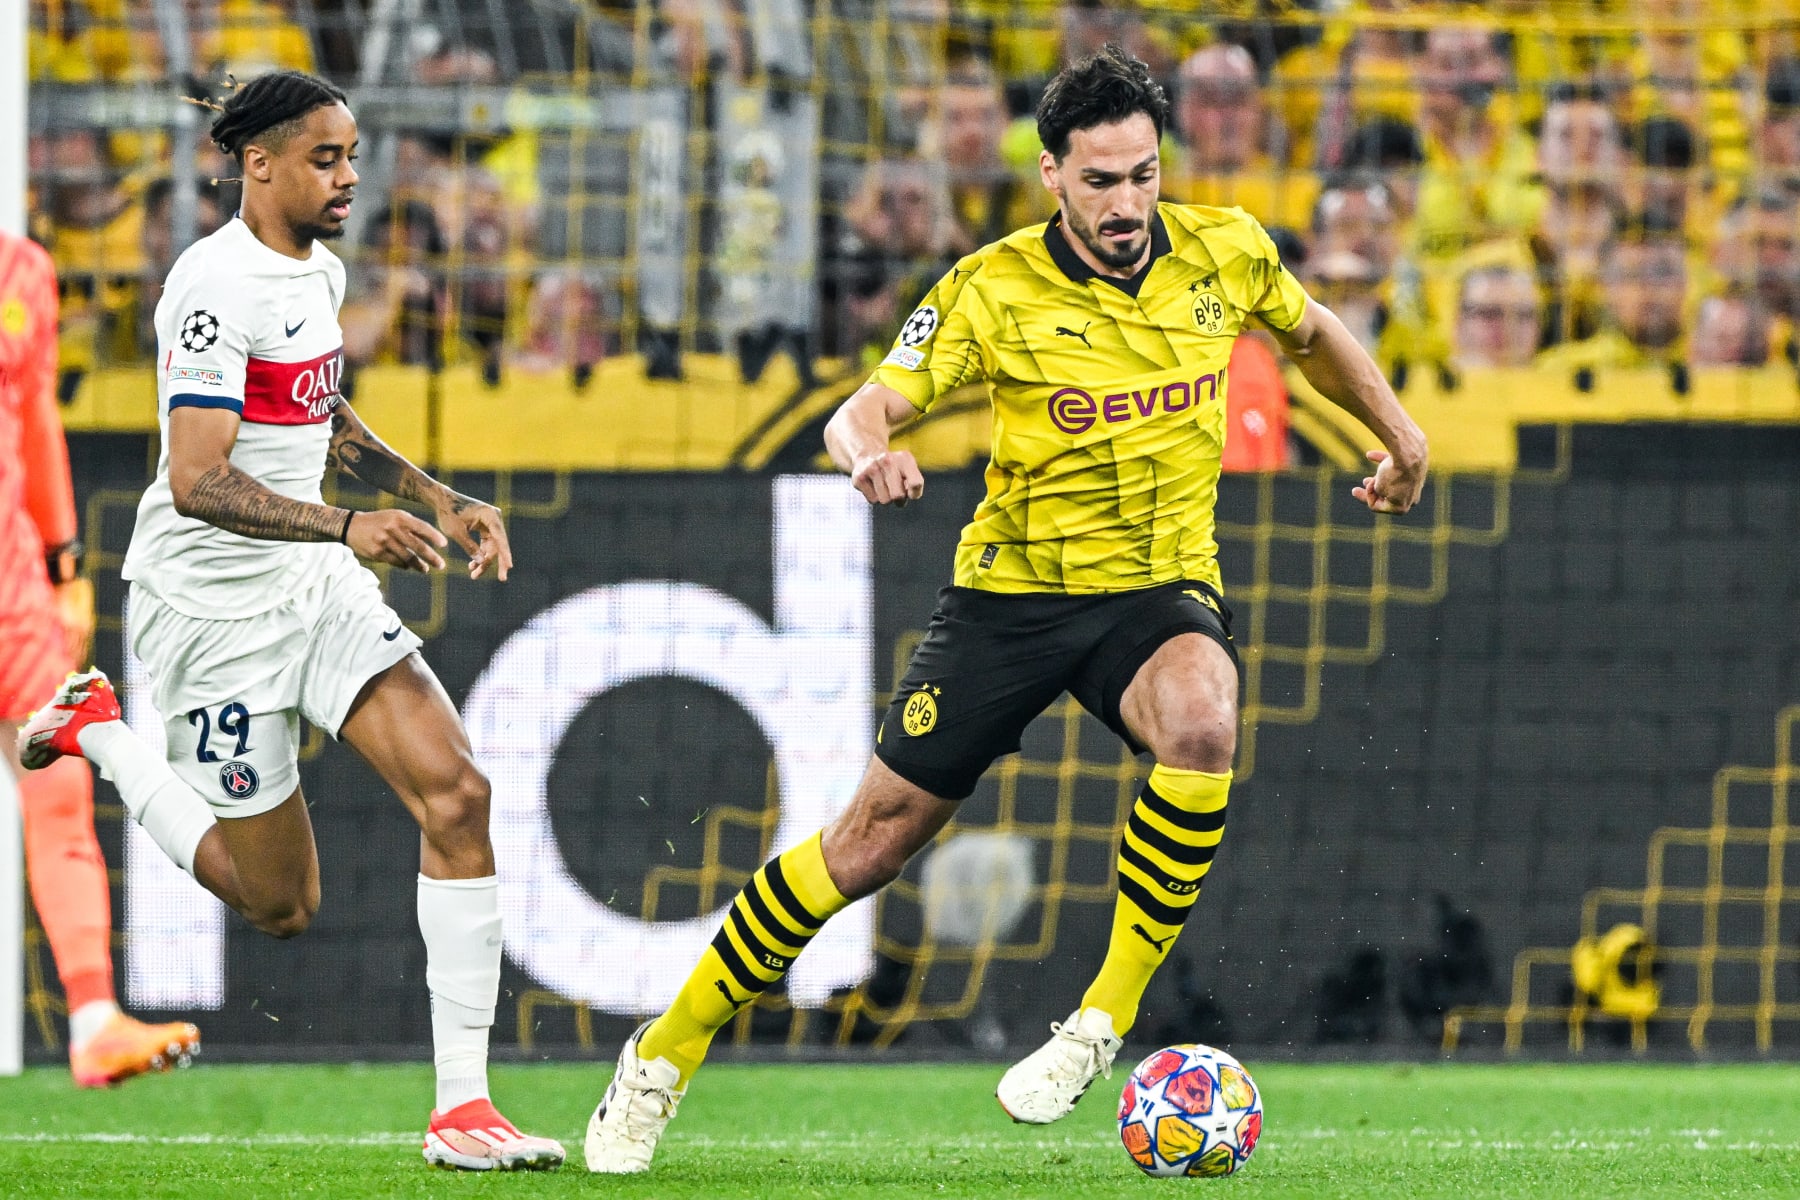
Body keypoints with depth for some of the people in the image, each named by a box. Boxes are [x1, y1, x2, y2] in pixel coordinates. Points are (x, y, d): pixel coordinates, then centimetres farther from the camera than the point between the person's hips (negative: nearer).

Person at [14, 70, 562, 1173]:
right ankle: (96, 733, 26)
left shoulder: (321, 271, 8)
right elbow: (197, 481, -29)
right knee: (280, 905, 3)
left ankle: (462, 1104, -12)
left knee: (456, 790, -13)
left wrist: (435, 499, 18)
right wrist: (347, 528, -39)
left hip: (317, 585, 8)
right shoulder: (218, 285, -20)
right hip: (217, 603, -8)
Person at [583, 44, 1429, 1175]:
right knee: (873, 839, -1)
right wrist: (870, 455, -39)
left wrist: (1399, 433, 15)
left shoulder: (1224, 254, -3)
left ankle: (1107, 1017, -22)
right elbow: (862, 413, -17)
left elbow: (1313, 332, 20)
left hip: (1162, 588, 1)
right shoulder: (994, 289, -12)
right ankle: (669, 1052, 17)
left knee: (1202, 727, -35)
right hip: (1014, 586, -1)